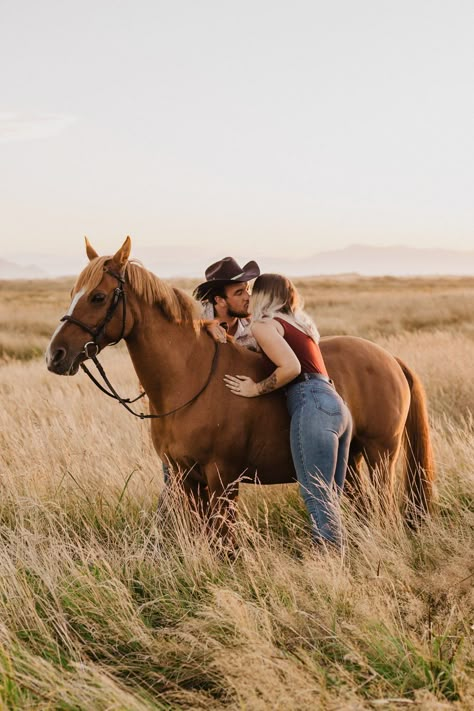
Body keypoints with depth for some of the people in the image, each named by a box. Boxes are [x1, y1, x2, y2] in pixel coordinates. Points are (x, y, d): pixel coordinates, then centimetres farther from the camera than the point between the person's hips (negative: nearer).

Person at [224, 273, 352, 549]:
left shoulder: (263, 324, 0)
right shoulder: (298, 322, 28)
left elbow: (291, 367, -13)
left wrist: (256, 389, -2)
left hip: (311, 405, -9)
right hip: (336, 405, 9)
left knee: (317, 500, -9)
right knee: (330, 500, 10)